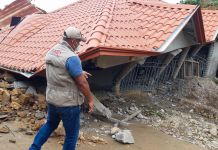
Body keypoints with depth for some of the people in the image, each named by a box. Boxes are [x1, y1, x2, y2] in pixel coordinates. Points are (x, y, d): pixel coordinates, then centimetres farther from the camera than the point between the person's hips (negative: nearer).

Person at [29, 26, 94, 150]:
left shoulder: (52, 52, 4)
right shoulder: (71, 57, -23)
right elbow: (82, 83, -20)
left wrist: (80, 72, 22)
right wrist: (90, 100, -8)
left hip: (52, 99, 8)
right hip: (69, 103, -8)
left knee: (50, 124, 29)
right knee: (72, 134, 10)